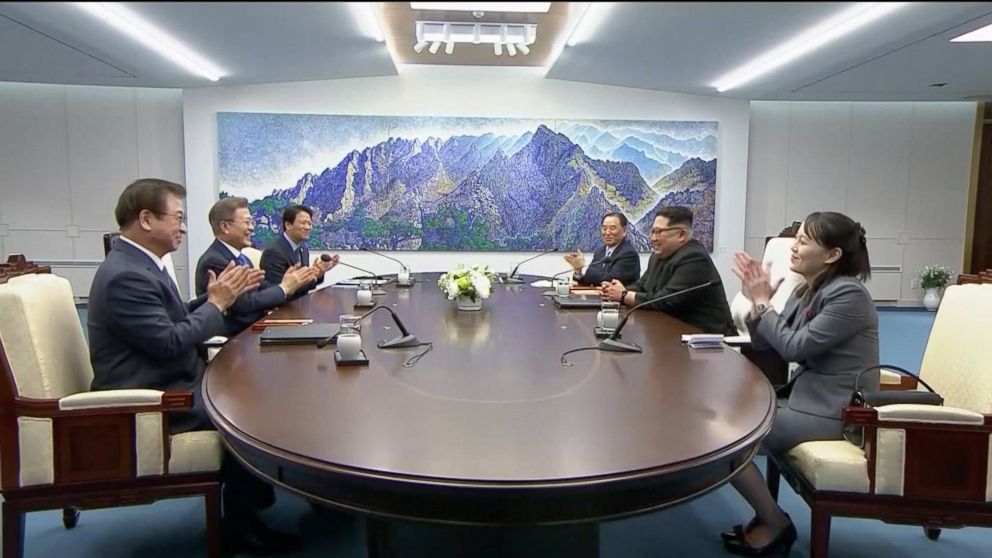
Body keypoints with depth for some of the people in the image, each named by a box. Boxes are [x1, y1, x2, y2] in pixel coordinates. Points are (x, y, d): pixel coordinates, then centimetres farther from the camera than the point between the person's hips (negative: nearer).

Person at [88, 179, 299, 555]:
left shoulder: (137, 263, 9)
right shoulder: (126, 275, -24)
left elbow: (175, 319, 15)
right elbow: (171, 342, -26)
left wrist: (214, 297, 1)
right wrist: (217, 304, -15)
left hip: (167, 382, 10)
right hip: (149, 401, -10)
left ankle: (251, 491, 22)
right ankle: (239, 523, 1)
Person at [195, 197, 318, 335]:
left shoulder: (241, 259, 12)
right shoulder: (214, 261, -15)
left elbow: (263, 289, 8)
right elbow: (245, 304, -20)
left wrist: (290, 284, -8)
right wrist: (284, 288, -11)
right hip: (234, 337, -8)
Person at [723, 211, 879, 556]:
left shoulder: (849, 295, -19)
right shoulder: (807, 291, 8)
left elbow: (795, 348, -20)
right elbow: (764, 344, 8)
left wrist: (763, 302, -12)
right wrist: (756, 301, -6)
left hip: (833, 413, -10)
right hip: (808, 398, 10)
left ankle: (775, 524, 7)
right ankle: (766, 514, 15)